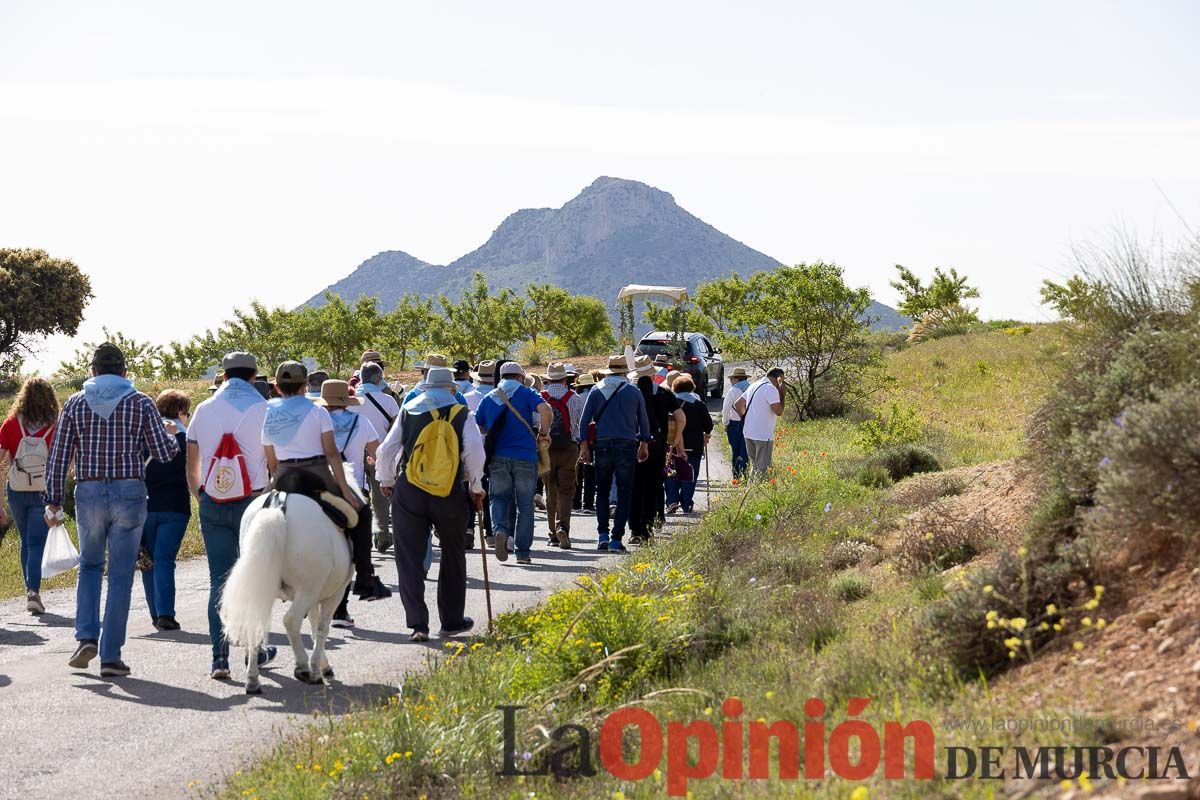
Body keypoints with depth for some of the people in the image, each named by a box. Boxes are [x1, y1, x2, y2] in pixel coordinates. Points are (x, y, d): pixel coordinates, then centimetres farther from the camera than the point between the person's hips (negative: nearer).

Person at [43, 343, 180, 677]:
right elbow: (165, 452, -1)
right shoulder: (140, 403, 0)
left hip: (88, 493, 2)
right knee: (120, 575, 3)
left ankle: (86, 637, 4)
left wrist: (53, 500, 6)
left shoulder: (75, 403, 4)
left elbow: (58, 455, 1)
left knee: (90, 566, 21)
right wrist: (170, 435, 21)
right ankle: (110, 656, 3)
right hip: (129, 493, -2)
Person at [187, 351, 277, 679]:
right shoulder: (262, 409, -2)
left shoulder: (204, 410, 5)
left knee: (219, 579, 3)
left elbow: (191, 466, 9)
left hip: (212, 505, 2)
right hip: (252, 502, -2)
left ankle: (219, 657, -5)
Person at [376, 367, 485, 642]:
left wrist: (386, 481, 20)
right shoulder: (460, 413, 2)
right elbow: (475, 451, -9)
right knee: (452, 557, 16)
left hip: (408, 490, 0)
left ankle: (417, 623, -6)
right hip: (449, 492, 0)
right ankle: (452, 621, 22)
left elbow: (386, 450, 4)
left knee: (409, 558, 3)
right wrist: (476, 488, 3)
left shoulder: (408, 410, 8)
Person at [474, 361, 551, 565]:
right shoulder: (526, 393, 1)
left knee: (499, 498, 14)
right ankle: (523, 551, 7)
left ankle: (500, 529, -17)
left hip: (497, 457, 2)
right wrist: (543, 432, -3)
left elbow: (476, 427, 12)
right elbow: (545, 410, -18)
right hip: (525, 457, -2)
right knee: (525, 504, 7)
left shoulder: (489, 398, 11)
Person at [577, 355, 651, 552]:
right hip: (627, 446, -1)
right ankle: (616, 539, -2)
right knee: (624, 493, 3)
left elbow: (584, 421, 0)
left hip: (602, 446, 1)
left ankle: (603, 534, 5)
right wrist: (644, 444, 20)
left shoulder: (596, 391, 4)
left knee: (602, 491, 14)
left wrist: (584, 445, 4)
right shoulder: (634, 392, 2)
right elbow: (643, 421, 8)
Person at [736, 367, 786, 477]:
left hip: (748, 433, 9)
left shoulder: (754, 385, 15)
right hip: (763, 435, -9)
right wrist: (782, 393, -9)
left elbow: (738, 404, 21)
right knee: (762, 469, -5)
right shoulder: (771, 389, -13)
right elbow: (779, 411, -17)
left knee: (754, 466, 16)